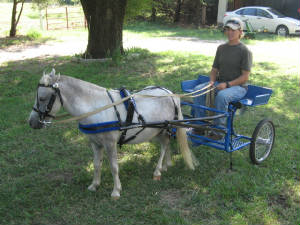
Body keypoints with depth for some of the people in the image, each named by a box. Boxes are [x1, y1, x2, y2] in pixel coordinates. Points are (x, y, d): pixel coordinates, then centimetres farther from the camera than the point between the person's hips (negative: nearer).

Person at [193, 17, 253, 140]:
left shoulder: (244, 51, -6)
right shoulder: (221, 48, 12)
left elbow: (245, 77, -11)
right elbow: (214, 69, 16)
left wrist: (227, 84, -21)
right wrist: (212, 81, -6)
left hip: (238, 86, -6)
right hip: (219, 83, 6)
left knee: (222, 96, -38)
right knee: (198, 90, -20)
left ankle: (218, 130, -25)